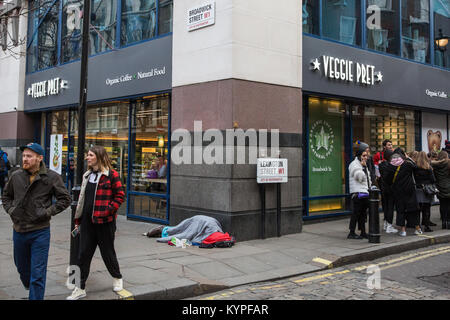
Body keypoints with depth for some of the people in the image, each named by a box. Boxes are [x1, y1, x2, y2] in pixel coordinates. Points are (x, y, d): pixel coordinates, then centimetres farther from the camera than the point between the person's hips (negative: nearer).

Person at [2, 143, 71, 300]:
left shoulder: (52, 177, -8)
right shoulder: (16, 176, 3)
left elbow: (65, 199, -3)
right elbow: (6, 195, 20)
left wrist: (47, 212, -11)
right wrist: (10, 210, 4)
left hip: (40, 232, -4)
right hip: (19, 231, 5)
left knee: (38, 274, -3)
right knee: (21, 267, 23)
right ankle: (28, 286, 52)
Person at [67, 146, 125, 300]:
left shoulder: (111, 175, -9)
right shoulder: (87, 175, 12)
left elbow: (120, 195, -11)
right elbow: (82, 199, 16)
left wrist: (108, 210, -18)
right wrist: (78, 220, 15)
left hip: (104, 222, -6)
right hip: (87, 221, 6)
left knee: (107, 252, 9)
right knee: (83, 254, 7)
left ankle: (117, 278, 34)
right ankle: (81, 288, 18)